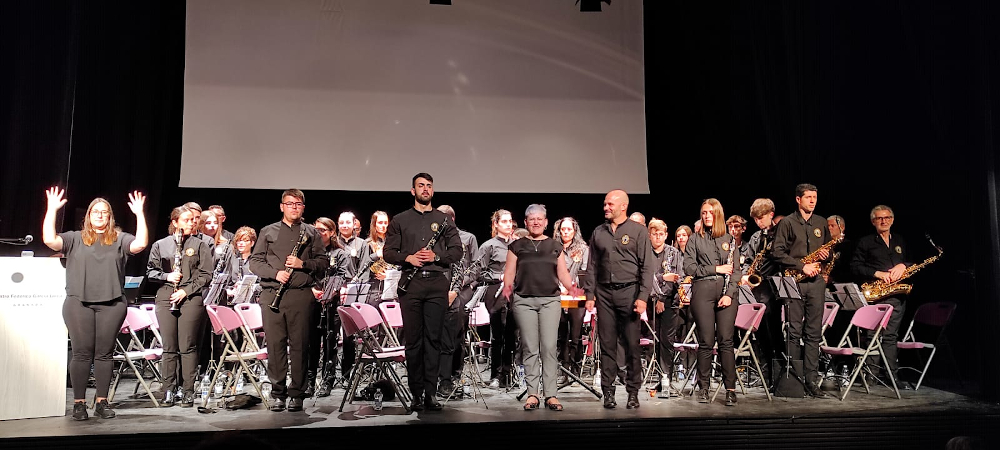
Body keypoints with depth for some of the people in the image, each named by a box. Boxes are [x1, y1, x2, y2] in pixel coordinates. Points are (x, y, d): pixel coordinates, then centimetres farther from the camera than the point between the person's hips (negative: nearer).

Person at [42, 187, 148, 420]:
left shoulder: (120, 239, 10)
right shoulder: (75, 239, 12)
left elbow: (140, 244, -7)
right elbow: (49, 240, -3)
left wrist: (139, 214, -10)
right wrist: (51, 210, -4)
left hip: (112, 304, 0)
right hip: (78, 303, 0)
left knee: (104, 354, 4)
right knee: (82, 353, 1)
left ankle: (102, 402, 11)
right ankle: (79, 403, 8)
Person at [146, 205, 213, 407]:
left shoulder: (200, 245, 7)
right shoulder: (160, 245, 11)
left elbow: (205, 275, 2)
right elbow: (150, 271, 11)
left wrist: (186, 290, -8)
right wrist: (167, 276, -7)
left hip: (191, 298, -1)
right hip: (165, 298, 2)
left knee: (188, 347, -2)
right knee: (169, 347, 3)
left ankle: (188, 391, 4)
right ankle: (168, 390, 11)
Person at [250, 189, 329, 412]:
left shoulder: (311, 233, 14)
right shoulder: (268, 232, 15)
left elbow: (324, 262, 9)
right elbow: (255, 261, 9)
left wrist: (303, 264, -8)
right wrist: (275, 273, -7)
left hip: (301, 295, 0)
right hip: (272, 294, 1)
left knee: (299, 344, -1)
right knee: (275, 344, 0)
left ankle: (297, 394, 6)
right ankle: (278, 393, 9)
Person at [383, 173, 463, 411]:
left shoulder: (444, 220, 13)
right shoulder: (400, 220, 12)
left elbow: (457, 250, 9)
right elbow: (388, 252, 8)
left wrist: (436, 255, -8)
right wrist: (408, 258, -10)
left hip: (437, 283, 0)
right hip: (410, 283, 0)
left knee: (433, 338, -2)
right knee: (413, 340, 1)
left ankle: (431, 393, 3)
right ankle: (416, 394, 7)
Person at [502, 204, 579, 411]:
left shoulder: (555, 246, 15)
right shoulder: (517, 246, 12)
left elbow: (562, 273, 12)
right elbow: (509, 272, 7)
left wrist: (571, 287, -7)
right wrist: (507, 287, -13)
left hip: (550, 300, 0)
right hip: (524, 301, 0)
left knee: (549, 347, -6)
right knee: (530, 348, -1)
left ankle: (550, 394, -3)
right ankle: (532, 393, 5)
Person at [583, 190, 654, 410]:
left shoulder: (638, 231, 1)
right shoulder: (598, 233, 12)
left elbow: (647, 267, -2)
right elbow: (592, 266, 14)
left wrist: (642, 296, -11)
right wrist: (590, 294, 6)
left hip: (629, 292, -3)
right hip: (604, 293, 3)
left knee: (632, 344, 0)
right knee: (607, 343, 4)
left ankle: (633, 392, 9)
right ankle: (608, 391, 11)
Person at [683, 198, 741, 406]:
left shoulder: (729, 239, 14)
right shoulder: (695, 239, 10)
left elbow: (736, 270, 9)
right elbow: (688, 267, 1)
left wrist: (730, 294, -5)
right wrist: (716, 269, -6)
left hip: (727, 291, 1)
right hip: (702, 291, -1)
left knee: (725, 341, -4)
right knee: (706, 342, -1)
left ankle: (730, 389, 1)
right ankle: (703, 388, 9)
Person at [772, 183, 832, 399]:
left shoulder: (821, 223, 15)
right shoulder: (787, 223, 0)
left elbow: (828, 250, 23)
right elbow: (778, 252, -7)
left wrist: (826, 255, 0)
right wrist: (802, 266, -14)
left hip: (816, 281, 4)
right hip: (794, 281, -4)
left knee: (814, 332, 3)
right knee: (794, 331, -2)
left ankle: (812, 380, 7)